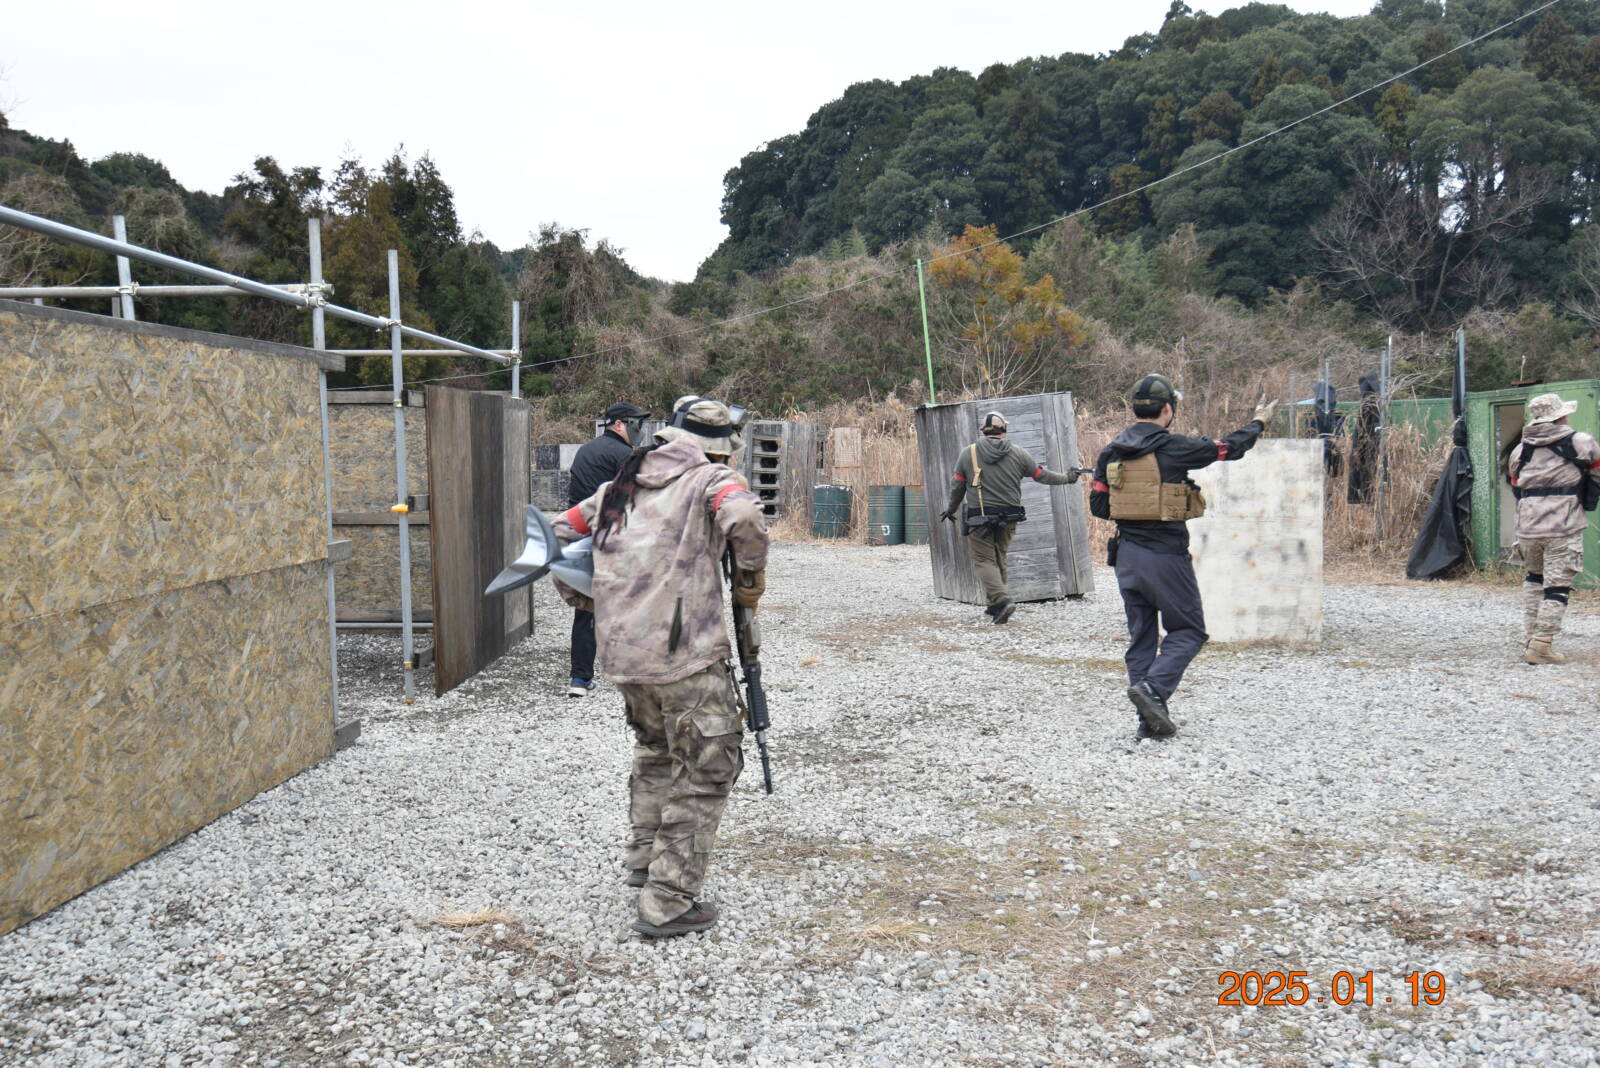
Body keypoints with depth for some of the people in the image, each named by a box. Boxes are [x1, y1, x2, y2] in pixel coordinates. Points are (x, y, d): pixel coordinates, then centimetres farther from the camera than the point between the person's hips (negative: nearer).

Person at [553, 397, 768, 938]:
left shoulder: (619, 487, 16)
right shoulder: (711, 480, -4)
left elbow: (559, 535, 22)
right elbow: (745, 519, -26)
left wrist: (580, 596, 29)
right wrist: (751, 577, -9)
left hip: (622, 651, 7)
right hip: (685, 654, -7)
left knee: (656, 749, 29)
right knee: (705, 771, 2)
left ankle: (644, 858, 40)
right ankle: (667, 903, 2)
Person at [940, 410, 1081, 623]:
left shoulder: (968, 453, -2)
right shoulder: (1017, 453, 1)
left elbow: (957, 486, 5)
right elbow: (1042, 475, 9)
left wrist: (951, 509, 22)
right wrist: (1067, 477, 26)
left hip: (980, 518, -3)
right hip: (1008, 518, 3)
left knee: (984, 560, 0)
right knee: (999, 559, 16)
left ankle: (1001, 601, -18)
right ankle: (995, 605, 20)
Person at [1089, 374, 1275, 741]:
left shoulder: (1111, 452, 5)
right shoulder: (1171, 448, -11)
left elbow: (1097, 505, 7)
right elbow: (1228, 448, 1)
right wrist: (1258, 422, 18)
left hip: (1127, 554, 6)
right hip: (1165, 555, -6)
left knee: (1141, 637, 11)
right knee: (1188, 631, 7)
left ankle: (1150, 719, 12)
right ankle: (1152, 687, -13)